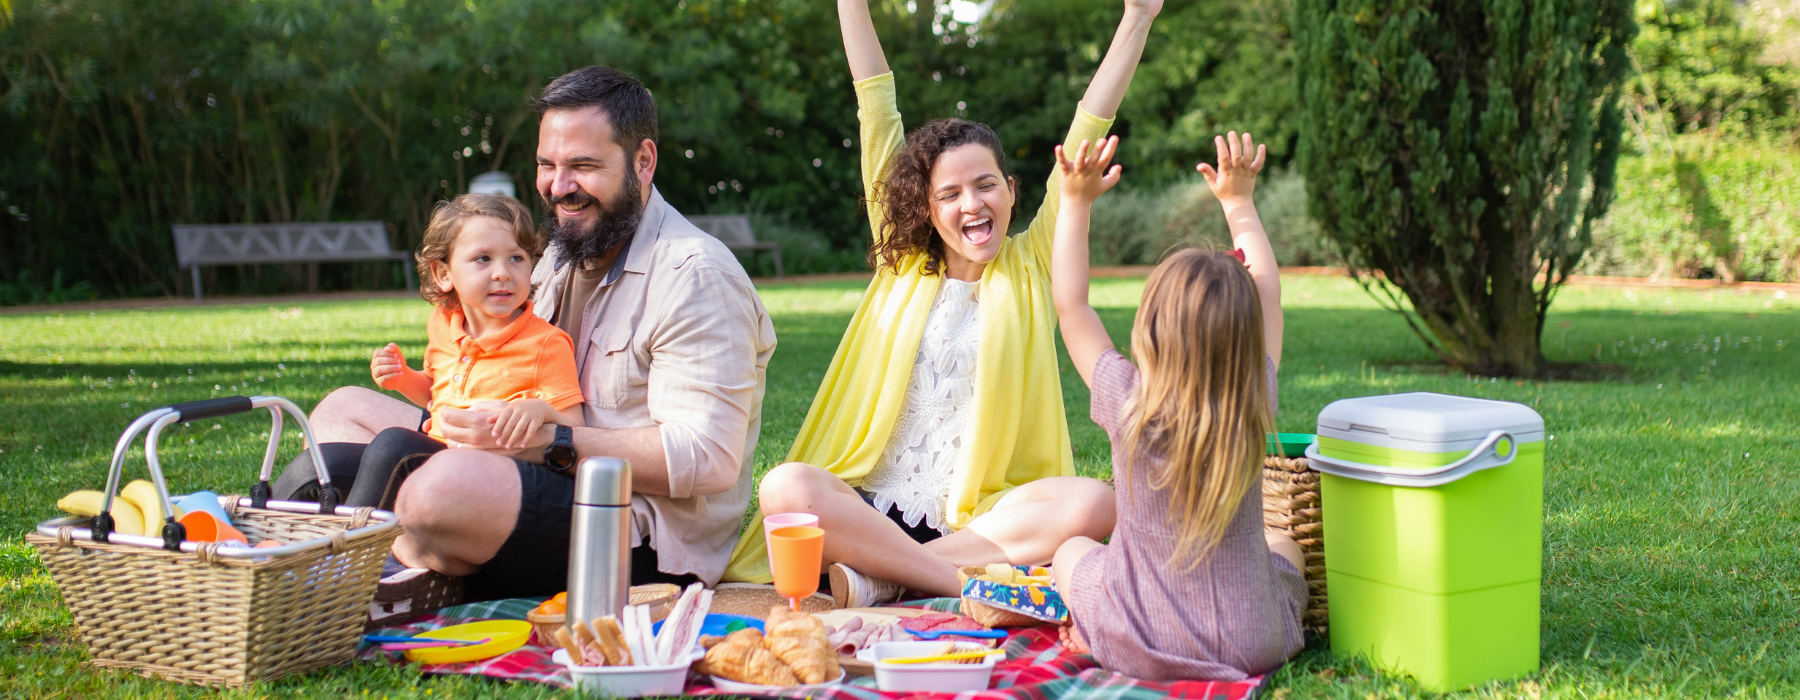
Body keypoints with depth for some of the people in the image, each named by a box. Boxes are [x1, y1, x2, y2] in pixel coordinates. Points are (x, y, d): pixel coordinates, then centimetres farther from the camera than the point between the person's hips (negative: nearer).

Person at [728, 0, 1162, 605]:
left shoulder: (1032, 265, 10)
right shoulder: (904, 265, 12)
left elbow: (1086, 135, 6)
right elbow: (878, 115, 10)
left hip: (983, 513, 0)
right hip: (873, 505, 0)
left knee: (1093, 504, -31)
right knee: (785, 487, -30)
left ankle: (880, 575, -28)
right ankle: (973, 585, -29)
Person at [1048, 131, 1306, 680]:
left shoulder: (1130, 406, -19)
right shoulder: (1255, 409, -12)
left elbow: (1069, 304, -5)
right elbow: (1267, 291, 5)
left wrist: (1077, 201, 1)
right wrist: (1239, 202, 15)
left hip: (1140, 647, -2)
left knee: (1071, 549, 27)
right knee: (1284, 546, 33)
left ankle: (1096, 636, 11)